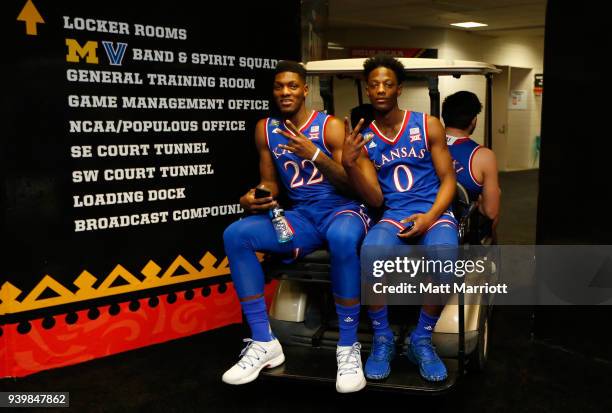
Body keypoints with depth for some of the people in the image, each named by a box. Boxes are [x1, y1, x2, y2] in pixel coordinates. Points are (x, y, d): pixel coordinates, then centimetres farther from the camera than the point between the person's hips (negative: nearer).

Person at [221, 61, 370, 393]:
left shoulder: (331, 126, -5)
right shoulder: (265, 129, 8)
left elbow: (352, 185, -10)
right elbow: (271, 182, 13)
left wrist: (314, 154, -24)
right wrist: (255, 196, -12)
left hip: (342, 210, -4)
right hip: (301, 217, 4)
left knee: (342, 237, -41)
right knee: (235, 235, -20)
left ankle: (348, 347, -24)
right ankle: (264, 343, -13)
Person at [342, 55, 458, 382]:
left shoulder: (428, 125, 5)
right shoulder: (363, 139, 7)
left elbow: (448, 180, 4)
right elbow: (375, 200, 1)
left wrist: (429, 217, -15)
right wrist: (349, 164, -16)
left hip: (434, 213, 0)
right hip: (394, 216, 1)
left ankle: (421, 340, -9)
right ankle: (382, 339, -12)